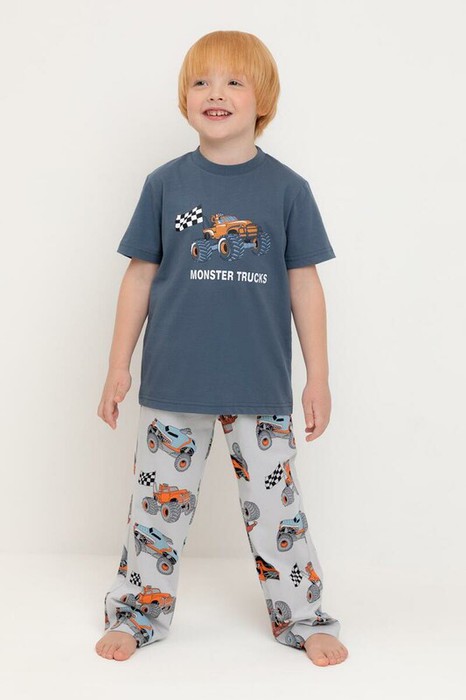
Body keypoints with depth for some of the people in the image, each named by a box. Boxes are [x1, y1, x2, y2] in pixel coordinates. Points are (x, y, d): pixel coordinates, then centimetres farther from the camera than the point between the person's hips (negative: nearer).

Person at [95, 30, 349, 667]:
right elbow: (139, 276, 5)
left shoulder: (286, 188, 0)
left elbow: (304, 285, 3)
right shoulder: (165, 184, 1)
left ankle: (302, 617, 26)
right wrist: (118, 366, 4)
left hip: (262, 386, 0)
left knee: (275, 504, 8)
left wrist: (318, 377, 2)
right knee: (160, 499, 11)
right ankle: (139, 612, 29)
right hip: (174, 382, 1)